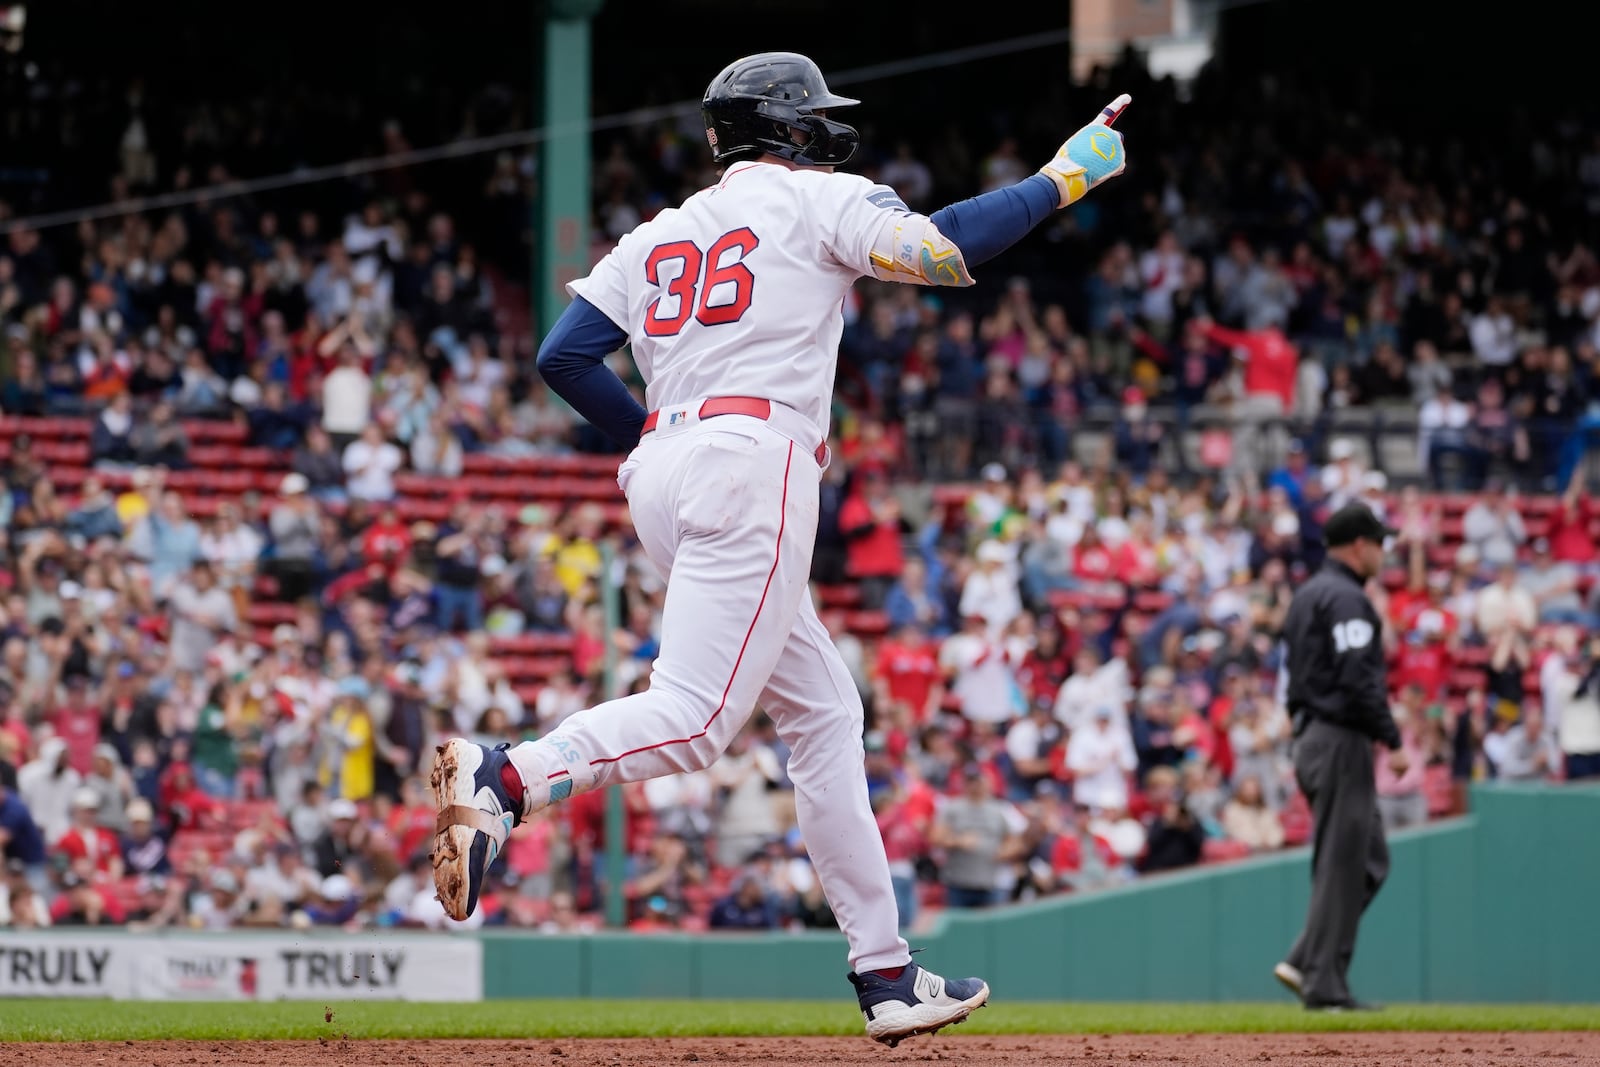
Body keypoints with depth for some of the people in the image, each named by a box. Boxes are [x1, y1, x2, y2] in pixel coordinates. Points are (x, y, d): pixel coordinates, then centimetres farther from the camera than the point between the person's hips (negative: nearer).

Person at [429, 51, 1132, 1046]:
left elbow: (564, 355, 13)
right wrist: (1062, 179, 4)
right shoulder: (815, 197, 8)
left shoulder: (660, 235, 24)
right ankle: (504, 779, -40)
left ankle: (887, 975, 11)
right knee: (695, 715, -19)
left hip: (658, 474, 8)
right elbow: (939, 248, -7)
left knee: (824, 710, 13)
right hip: (753, 462, -8)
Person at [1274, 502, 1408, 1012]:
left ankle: (1305, 963, 7)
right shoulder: (1347, 599, -13)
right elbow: (1359, 679, -22)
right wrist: (1393, 741, -18)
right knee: (1341, 865, -6)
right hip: (1342, 740, -10)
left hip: (1310, 737, 10)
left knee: (1369, 861, 14)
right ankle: (1324, 986, -5)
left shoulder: (1307, 596, 18)